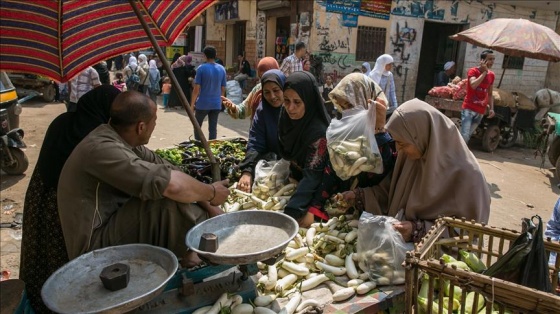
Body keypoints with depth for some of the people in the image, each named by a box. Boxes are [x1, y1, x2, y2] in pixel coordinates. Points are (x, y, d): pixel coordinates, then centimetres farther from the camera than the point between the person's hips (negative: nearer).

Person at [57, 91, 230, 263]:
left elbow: (165, 168, 2)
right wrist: (210, 193, -19)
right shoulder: (102, 148, -28)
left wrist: (208, 205, -6)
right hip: (95, 246, -9)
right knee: (169, 202, -27)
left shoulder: (122, 140, 1)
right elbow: (172, 184, -38)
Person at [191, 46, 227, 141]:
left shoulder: (201, 68, -9)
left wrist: (192, 103, -3)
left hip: (202, 104, -3)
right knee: (213, 129, 8)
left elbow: (197, 88, -11)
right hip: (216, 104, 3)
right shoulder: (222, 69, 2)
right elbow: (223, 89, 6)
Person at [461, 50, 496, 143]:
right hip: (469, 108, -5)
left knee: (468, 136, 7)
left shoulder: (491, 75, 10)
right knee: (464, 135, -13)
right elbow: (473, 85, -26)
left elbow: (490, 94, 18)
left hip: (480, 111, 5)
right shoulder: (473, 71, -6)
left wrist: (491, 108, 7)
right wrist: (485, 72, -17)